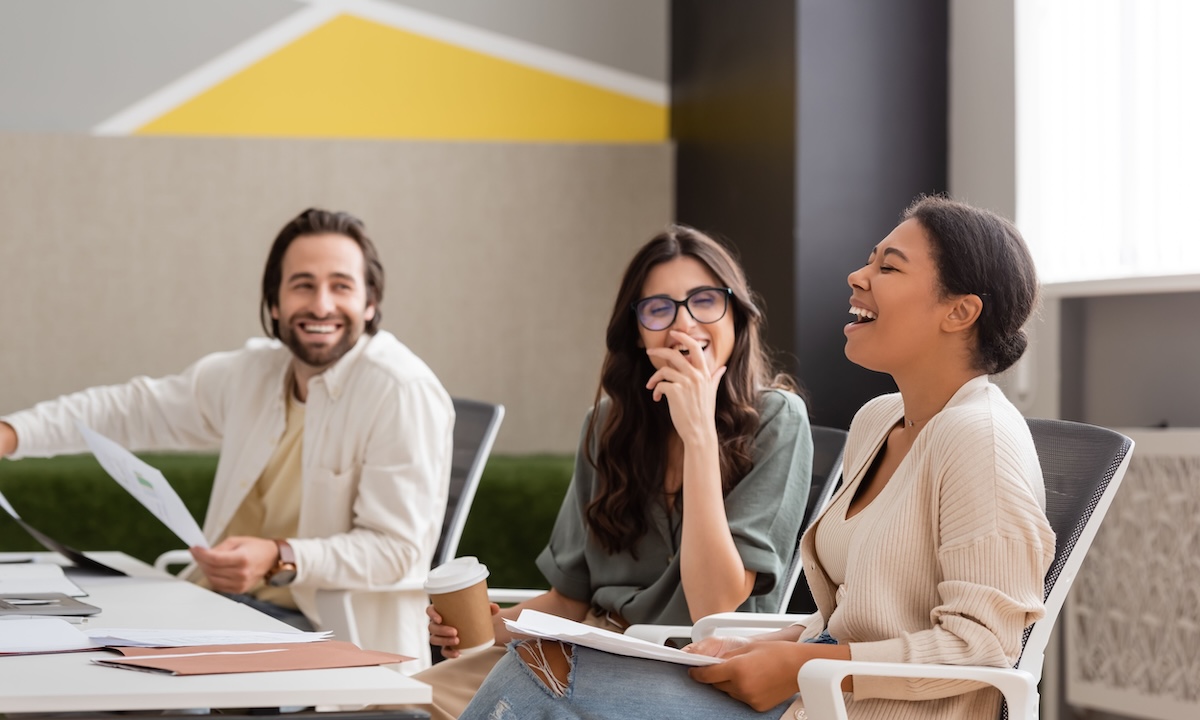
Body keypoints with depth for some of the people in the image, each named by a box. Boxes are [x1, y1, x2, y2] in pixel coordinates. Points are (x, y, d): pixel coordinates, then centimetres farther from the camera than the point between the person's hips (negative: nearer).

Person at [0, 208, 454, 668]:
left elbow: (398, 548, -17)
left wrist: (281, 560, -29)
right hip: (225, 609, 7)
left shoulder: (403, 393, -14)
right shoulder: (254, 371, 9)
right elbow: (137, 408, 19)